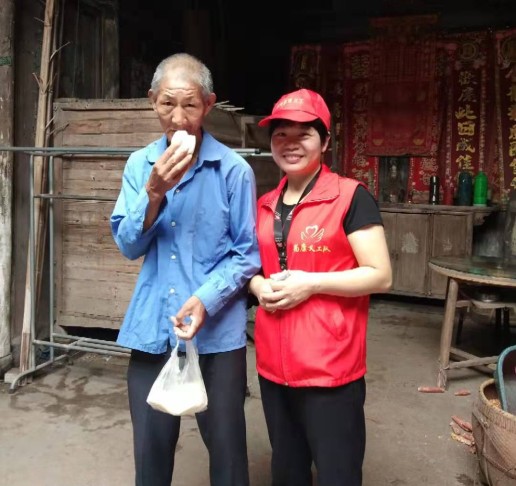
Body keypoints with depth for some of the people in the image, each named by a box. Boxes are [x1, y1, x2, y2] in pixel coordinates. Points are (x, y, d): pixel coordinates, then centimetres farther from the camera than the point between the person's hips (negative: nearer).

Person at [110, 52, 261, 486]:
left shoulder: (234, 169, -8)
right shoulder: (139, 165, 3)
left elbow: (248, 254, -5)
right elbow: (128, 245, -2)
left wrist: (205, 299, -20)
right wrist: (155, 192, -17)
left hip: (217, 332, -3)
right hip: (152, 329, 3)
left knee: (226, 446, 11)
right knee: (151, 448, 16)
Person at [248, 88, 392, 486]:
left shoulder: (351, 197, -8)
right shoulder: (264, 205, 10)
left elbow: (381, 276, -11)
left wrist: (310, 283, -20)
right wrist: (260, 287, -2)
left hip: (330, 367, -6)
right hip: (273, 364, 6)